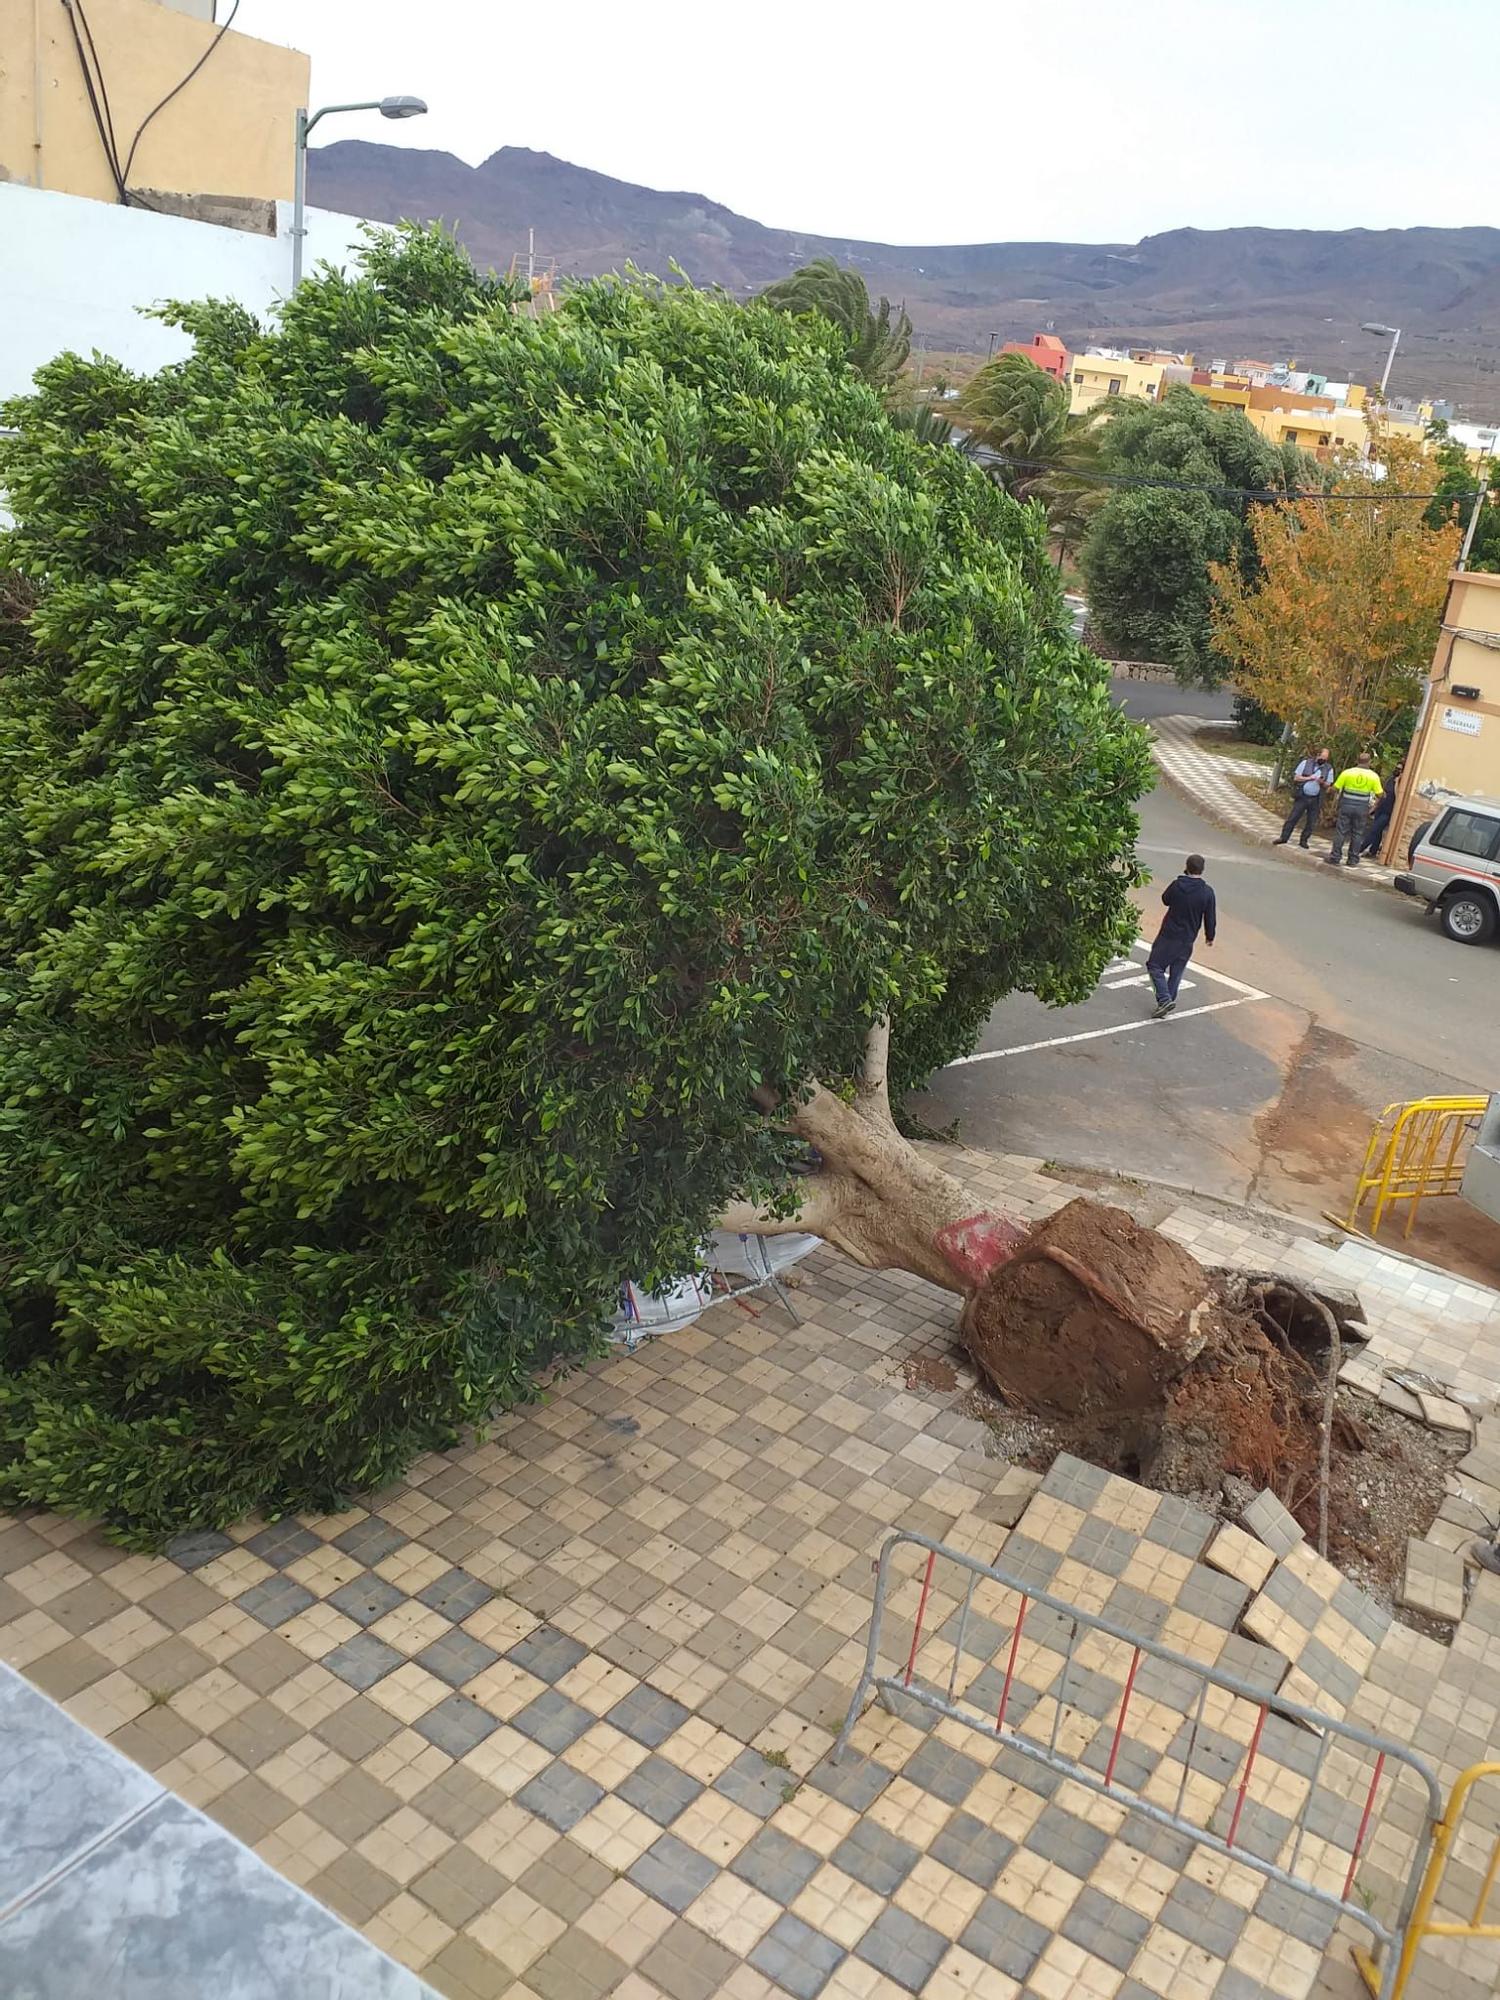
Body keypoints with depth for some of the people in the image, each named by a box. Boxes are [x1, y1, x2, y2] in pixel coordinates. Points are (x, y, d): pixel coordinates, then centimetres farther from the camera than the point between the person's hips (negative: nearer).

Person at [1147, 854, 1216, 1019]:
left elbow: (1165, 899, 9)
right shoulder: (1207, 892, -7)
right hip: (1188, 940, 3)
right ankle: (1169, 1000, 18)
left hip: (1168, 935, -3)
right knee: (1176, 972, 14)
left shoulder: (1177, 885, -12)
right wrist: (1209, 936, 16)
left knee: (1155, 966, 5)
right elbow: (1210, 918, -1)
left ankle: (1164, 999, -11)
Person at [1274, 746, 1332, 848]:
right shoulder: (1306, 763, 0)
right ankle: (1284, 837, 6)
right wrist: (1308, 778, -14)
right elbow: (1296, 777, -1)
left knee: (1311, 822, 4)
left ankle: (1303, 841, 16)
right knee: (1292, 818, -1)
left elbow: (1328, 786, 5)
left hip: (1316, 800, 1)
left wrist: (1322, 783, -17)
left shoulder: (1329, 769, 3)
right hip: (1302, 797, -1)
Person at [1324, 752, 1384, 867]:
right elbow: (1379, 794, 1)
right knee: (1357, 834, 9)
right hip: (1362, 809, 1)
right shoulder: (1373, 776, -1)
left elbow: (1335, 788, -3)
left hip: (1346, 806, -1)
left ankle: (1335, 858, 4)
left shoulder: (1347, 772, -4)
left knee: (1341, 832, 4)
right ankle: (1353, 860, 11)